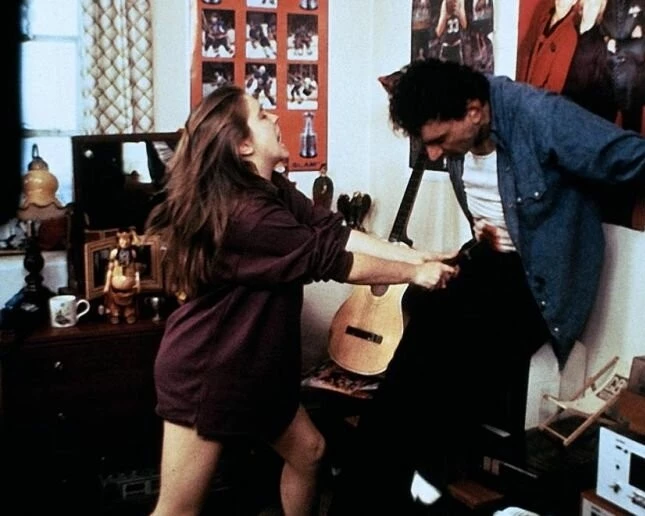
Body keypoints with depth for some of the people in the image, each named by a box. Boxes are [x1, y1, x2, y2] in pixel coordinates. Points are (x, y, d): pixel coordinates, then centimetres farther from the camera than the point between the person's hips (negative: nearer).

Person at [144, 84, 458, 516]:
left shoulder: (272, 190, 5)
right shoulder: (243, 212, -26)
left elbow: (339, 234, -2)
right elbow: (330, 258, -22)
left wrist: (418, 256, -9)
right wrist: (414, 273, -12)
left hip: (256, 363, 10)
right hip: (204, 370, -10)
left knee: (308, 451, 19)